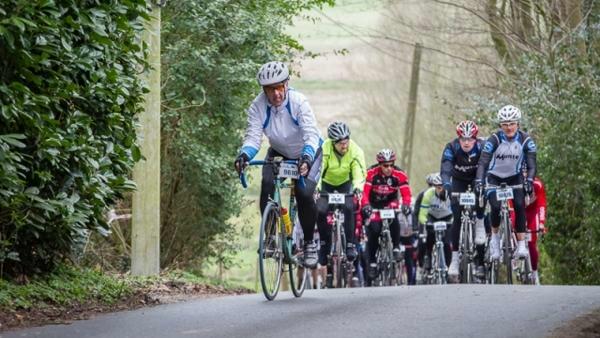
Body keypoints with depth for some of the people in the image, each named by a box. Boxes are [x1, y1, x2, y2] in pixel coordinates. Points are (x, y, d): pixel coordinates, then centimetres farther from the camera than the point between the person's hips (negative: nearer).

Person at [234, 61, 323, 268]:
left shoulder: (298, 102, -30)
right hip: (278, 153, 3)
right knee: (267, 186, -24)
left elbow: (311, 135, -38)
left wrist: (306, 157, -57)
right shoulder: (258, 107, -23)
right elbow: (253, 137, -27)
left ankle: (309, 242, -1)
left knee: (304, 193, -22)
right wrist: (244, 155, -49)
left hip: (307, 153, -3)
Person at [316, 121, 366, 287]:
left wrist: (358, 186, -53)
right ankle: (325, 243, -1)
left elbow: (359, 171, -32)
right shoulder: (325, 149, -29)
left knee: (349, 208, -27)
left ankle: (350, 244, -16)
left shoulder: (355, 150, -25)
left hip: (345, 183, 0)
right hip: (326, 184, 0)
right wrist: (315, 186, -56)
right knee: (321, 211, -23)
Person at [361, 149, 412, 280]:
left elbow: (406, 193, -24)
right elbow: (364, 192, -30)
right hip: (373, 204, -1)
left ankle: (396, 248, -17)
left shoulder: (399, 174, -19)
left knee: (394, 220, -31)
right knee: (374, 230, -15)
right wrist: (365, 205, -49)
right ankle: (372, 263, -3)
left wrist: (406, 205, -45)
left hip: (390, 203, 1)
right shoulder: (371, 173, -23)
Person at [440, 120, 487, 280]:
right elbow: (445, 168, -39)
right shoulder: (451, 148, -28)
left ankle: (480, 223, -9)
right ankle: (454, 258, -8)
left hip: (476, 178, 0)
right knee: (457, 218, -12)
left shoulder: (482, 147, -26)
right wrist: (446, 184, -58)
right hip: (459, 181, 0)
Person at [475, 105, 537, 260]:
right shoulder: (494, 139, -22)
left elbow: (531, 165, -18)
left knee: (520, 205, -22)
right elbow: (482, 162, -27)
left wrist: (529, 180, -37)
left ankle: (521, 245, -18)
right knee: (495, 207, -23)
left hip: (515, 178, 1)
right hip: (494, 178, -1)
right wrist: (479, 181, -42)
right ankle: (495, 237, 4)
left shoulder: (526, 140, -17)